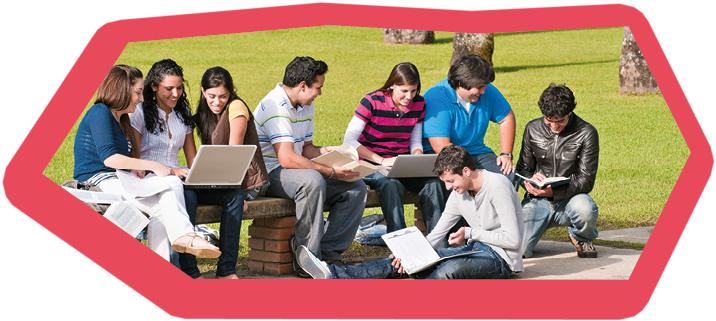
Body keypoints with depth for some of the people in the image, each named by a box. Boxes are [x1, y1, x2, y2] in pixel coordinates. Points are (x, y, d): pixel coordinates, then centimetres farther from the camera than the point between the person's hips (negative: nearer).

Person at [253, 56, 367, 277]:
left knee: (356, 188, -5)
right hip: (269, 176, -9)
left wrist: (326, 151, -2)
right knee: (312, 181, -39)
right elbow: (288, 159, -28)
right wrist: (331, 172, -27)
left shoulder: (306, 106, 12)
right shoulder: (274, 106, -19)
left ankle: (326, 250, -13)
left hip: (299, 172, 9)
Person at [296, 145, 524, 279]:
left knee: (450, 270, -40)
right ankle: (334, 275, -23)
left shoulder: (498, 187, -16)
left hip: (500, 258, -7)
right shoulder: (459, 194, 9)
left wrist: (470, 233, -12)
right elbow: (436, 235, 7)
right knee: (402, 262, -10)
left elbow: (512, 239, -20)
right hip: (474, 250, 7)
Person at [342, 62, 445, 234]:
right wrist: (381, 160, -23)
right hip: (370, 162, -4)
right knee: (391, 184, -37)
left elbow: (415, 142, 13)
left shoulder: (419, 104, 4)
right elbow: (349, 140, -14)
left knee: (433, 182, -25)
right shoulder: (372, 102, -11)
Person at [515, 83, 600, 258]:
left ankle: (581, 238, 1)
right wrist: (530, 181, -16)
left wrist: (554, 193, -26)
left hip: (569, 198, -2)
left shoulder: (586, 133, -7)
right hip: (537, 201, 2)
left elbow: (586, 180, -9)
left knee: (586, 209, -40)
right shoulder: (533, 129, 3)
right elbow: (523, 169, 11)